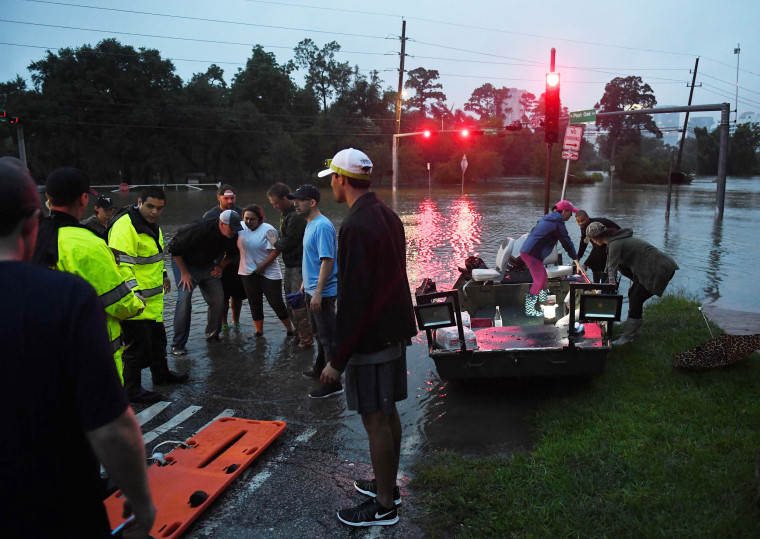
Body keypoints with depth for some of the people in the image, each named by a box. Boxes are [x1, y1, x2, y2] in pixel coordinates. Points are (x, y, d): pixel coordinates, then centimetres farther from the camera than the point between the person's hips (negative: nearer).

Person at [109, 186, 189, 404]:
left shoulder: (152, 225, 12)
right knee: (138, 345, -1)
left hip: (153, 298, 10)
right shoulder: (125, 226, -21)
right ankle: (132, 388, 15)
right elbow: (121, 264, -27)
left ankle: (161, 373, 43)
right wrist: (134, 293, -31)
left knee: (158, 338, 24)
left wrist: (163, 274, 35)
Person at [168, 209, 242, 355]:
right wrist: (184, 273, -20)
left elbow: (230, 254, 12)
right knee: (184, 298, -19)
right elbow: (175, 249, -22)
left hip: (207, 266, 6)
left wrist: (221, 267, -3)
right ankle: (178, 344, -11)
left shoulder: (232, 236, -13)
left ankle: (213, 336, 16)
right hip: (184, 264, -5)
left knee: (218, 299, -4)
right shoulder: (198, 229, -32)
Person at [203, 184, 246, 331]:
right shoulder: (210, 215, -2)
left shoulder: (241, 213, 4)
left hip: (239, 261, 3)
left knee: (238, 294, 10)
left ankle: (235, 321, 27)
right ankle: (223, 323, 15)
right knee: (223, 295, 0)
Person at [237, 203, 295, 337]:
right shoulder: (241, 227, 2)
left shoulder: (268, 230, -11)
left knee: (276, 303, -1)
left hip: (269, 272, -4)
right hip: (248, 273, 4)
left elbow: (275, 250, -16)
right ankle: (259, 332, 24)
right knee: (254, 304, 11)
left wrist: (262, 266, -17)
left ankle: (290, 331, 12)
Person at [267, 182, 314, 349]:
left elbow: (287, 243, -19)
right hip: (290, 264, 10)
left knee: (298, 304, -5)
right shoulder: (285, 213, 11)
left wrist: (275, 243, -1)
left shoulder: (296, 216, -21)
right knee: (290, 302, 18)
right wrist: (279, 243, 0)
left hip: (299, 266, -10)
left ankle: (306, 339, 7)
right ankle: (299, 333, 31)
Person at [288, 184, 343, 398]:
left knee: (328, 337, -2)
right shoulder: (310, 225, 12)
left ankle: (333, 384, 6)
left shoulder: (322, 226, -20)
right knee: (319, 333, 23)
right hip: (312, 289, 10)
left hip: (323, 292, -10)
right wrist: (306, 283, 24)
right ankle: (320, 370, 41)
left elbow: (327, 260, -25)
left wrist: (318, 292, -28)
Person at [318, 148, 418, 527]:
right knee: (387, 412, 19)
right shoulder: (387, 216, 9)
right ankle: (387, 484, 35)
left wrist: (339, 358, -17)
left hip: (370, 339, -10)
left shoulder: (356, 227, -21)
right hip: (394, 331, 10)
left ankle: (384, 507, 16)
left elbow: (353, 297, -23)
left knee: (375, 419, 2)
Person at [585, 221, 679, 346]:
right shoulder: (615, 240, 13)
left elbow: (611, 270, -21)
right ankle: (635, 330, 26)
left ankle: (628, 337, -2)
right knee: (633, 294, 15)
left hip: (660, 269, -10)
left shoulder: (615, 244, -17)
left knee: (635, 300, -8)